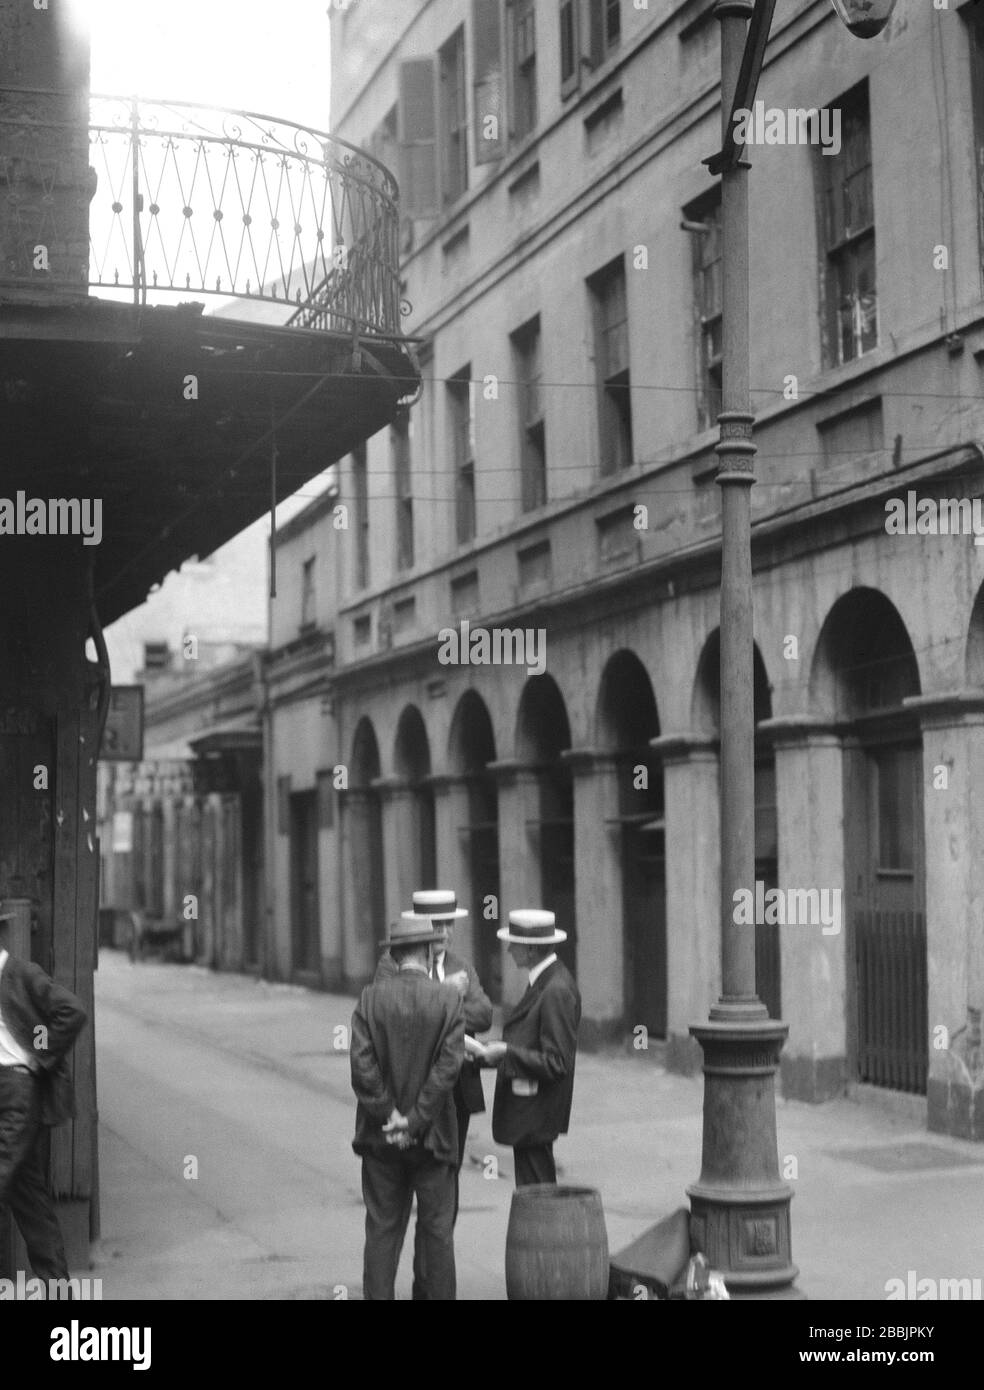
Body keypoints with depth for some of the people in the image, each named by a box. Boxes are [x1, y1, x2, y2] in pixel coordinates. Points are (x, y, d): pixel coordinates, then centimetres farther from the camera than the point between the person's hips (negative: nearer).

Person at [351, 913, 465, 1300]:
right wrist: (415, 1121, -10)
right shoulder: (449, 999, -7)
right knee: (437, 1230, 8)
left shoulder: (371, 997, -4)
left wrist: (390, 1116, -5)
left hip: (381, 1137, 1)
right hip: (432, 1136, -1)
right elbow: (449, 1065, -12)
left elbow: (362, 1065, -10)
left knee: (382, 1229, 8)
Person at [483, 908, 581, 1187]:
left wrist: (507, 1052, -18)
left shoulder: (556, 991, -20)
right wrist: (502, 1050, 7)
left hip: (534, 1116, -10)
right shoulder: (547, 981, 10)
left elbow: (557, 1063, -22)